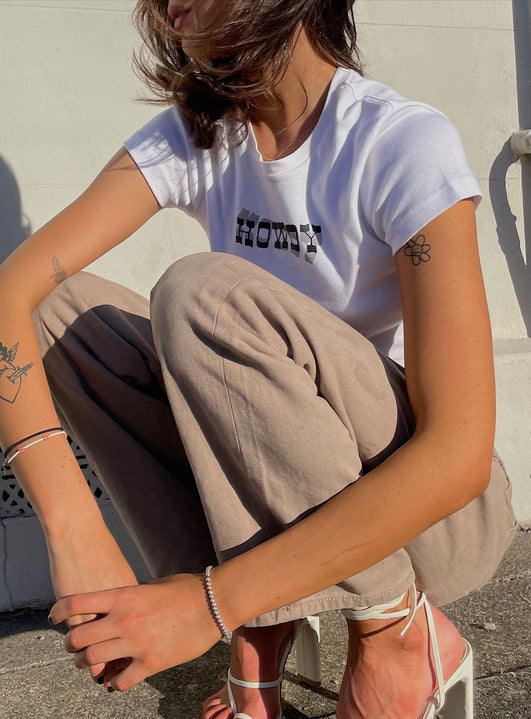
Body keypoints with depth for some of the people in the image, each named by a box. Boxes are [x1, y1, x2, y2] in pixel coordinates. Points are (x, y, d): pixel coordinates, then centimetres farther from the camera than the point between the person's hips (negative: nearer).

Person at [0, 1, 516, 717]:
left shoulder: (405, 142, -18)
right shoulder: (190, 138, -3)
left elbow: (460, 453, -27)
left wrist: (214, 600, -30)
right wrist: (74, 533, -32)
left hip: (441, 513, -4)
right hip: (266, 485, 5)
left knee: (204, 293, -28)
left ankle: (399, 629, -11)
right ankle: (262, 620, -7)